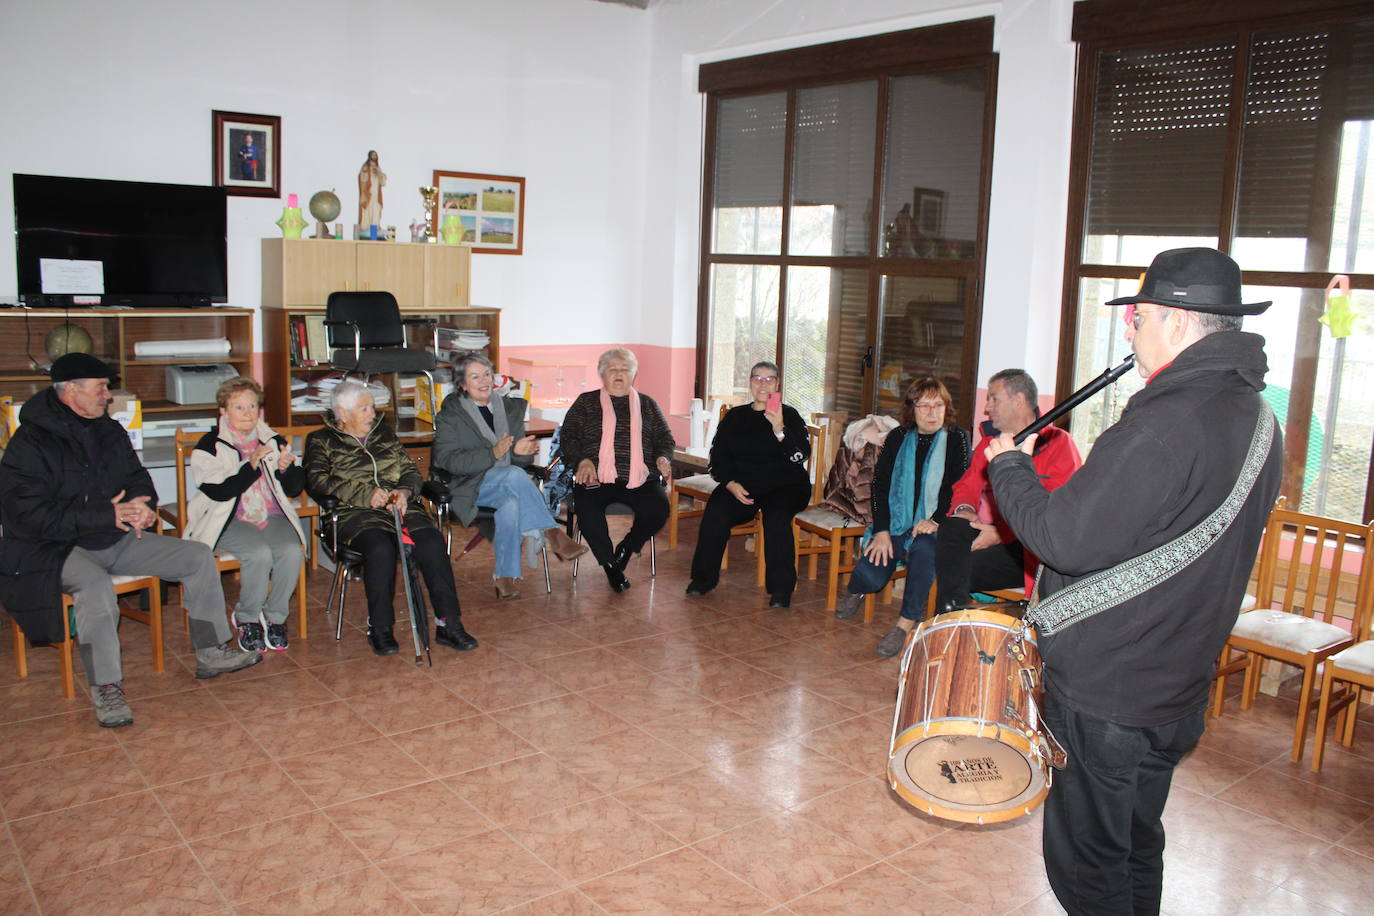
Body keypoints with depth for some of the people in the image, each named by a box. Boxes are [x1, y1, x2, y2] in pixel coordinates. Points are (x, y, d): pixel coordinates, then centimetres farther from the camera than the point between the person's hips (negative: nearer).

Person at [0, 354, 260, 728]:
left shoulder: (110, 431, 10)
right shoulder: (31, 443, -12)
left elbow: (138, 480, 19)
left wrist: (142, 507, -7)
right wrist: (107, 514, -24)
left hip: (116, 540, 7)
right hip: (57, 548, -7)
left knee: (199, 557, -3)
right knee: (95, 586, -39)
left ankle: (212, 653, 7)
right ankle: (106, 689, -24)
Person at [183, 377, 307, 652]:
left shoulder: (275, 442, 13)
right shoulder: (210, 447, 0)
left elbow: (295, 488, 12)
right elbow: (219, 491, -14)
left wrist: (286, 469, -10)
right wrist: (252, 465, -22)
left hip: (272, 516, 4)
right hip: (229, 522, -3)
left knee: (292, 551, -27)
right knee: (259, 553, -32)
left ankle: (275, 617, -6)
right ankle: (247, 619, -7)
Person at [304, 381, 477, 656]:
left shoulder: (384, 433, 25)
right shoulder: (321, 441, 13)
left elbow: (410, 470, 20)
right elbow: (317, 482, -4)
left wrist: (404, 492, -5)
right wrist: (366, 494, -15)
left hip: (401, 507, 3)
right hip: (355, 515, -3)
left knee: (432, 542, -27)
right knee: (380, 548, -36)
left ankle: (448, 624, -27)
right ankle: (380, 628, -21)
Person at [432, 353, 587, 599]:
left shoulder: (511, 408, 16)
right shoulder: (451, 413, 4)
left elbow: (522, 460, 17)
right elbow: (446, 460, -9)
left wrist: (521, 452, -10)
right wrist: (492, 454, -21)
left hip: (507, 486, 4)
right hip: (470, 487, -4)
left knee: (511, 503, -34)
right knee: (514, 474, -34)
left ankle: (505, 577, -32)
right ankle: (552, 533, -32)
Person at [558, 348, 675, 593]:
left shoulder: (646, 404, 23)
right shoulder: (586, 402, 18)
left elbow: (665, 437, 21)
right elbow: (569, 437, 10)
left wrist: (663, 457, -1)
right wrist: (582, 460, -9)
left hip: (639, 479, 2)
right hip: (596, 478, -1)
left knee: (658, 509, -28)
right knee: (587, 509, -33)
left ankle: (625, 549, 1)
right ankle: (610, 565, -11)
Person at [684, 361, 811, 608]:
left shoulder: (790, 416, 4)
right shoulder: (735, 417, 14)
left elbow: (801, 455, -11)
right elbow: (718, 456, 11)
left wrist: (779, 429, -27)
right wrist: (731, 484, -6)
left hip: (784, 486, -2)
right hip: (740, 485, 2)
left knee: (777, 517, -33)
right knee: (716, 511, -26)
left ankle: (781, 588, -22)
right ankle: (703, 578, -11)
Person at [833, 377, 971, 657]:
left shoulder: (956, 438, 0)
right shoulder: (898, 437, 7)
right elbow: (880, 484, 2)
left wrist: (936, 521, -19)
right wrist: (881, 531, -9)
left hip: (932, 527, -2)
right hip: (895, 522, 2)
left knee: (923, 548, -38)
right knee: (870, 576, -19)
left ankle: (906, 624, -22)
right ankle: (856, 590, 22)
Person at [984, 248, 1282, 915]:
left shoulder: (1165, 424, -25)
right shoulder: (1257, 417, 6)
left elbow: (1062, 538, -26)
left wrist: (1008, 468, -9)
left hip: (1105, 690, -9)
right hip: (1178, 687, 9)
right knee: (1136, 849, 24)